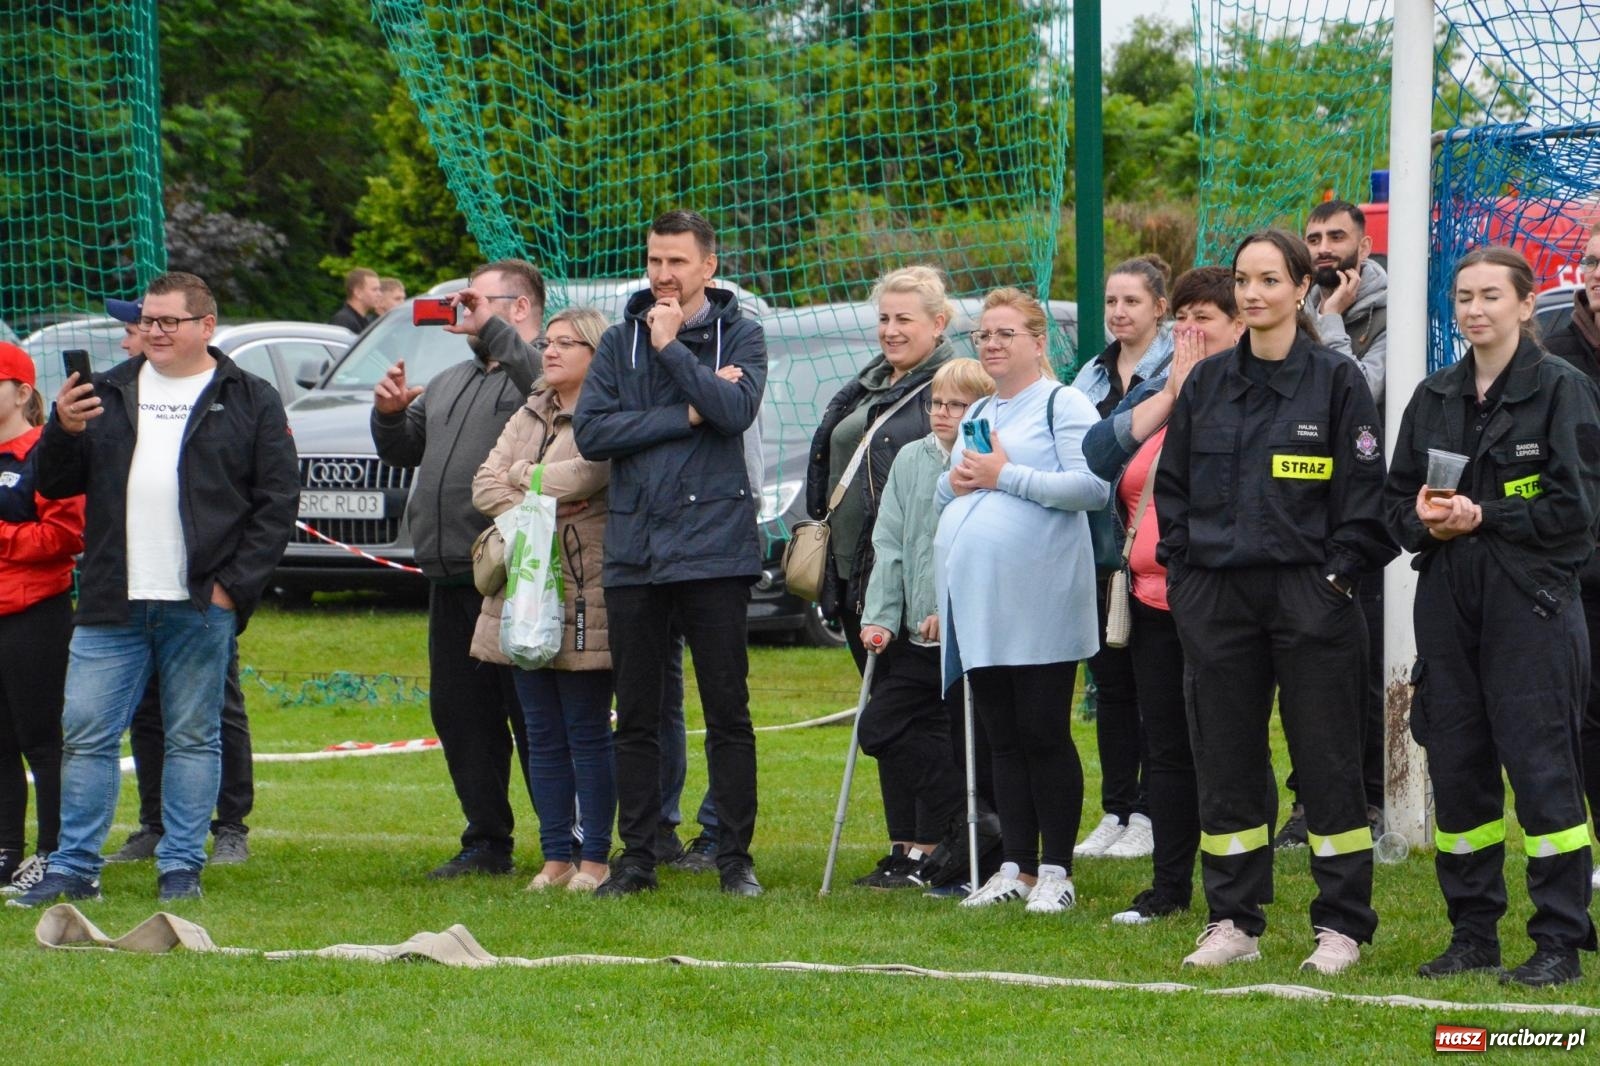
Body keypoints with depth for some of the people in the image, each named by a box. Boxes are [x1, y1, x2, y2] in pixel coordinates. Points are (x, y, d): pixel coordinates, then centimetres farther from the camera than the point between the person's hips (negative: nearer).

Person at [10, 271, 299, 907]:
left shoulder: (250, 402, 5)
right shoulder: (107, 394, 14)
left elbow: (278, 501, 1)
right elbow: (53, 487, 12)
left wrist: (235, 586, -8)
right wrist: (63, 432, -9)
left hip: (200, 607, -3)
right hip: (110, 606, 3)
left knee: (193, 738, 3)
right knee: (85, 734, 0)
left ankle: (181, 868, 10)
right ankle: (73, 870, 6)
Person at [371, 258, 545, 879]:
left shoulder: (540, 369, -4)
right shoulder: (450, 384, 24)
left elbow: (546, 384, -28)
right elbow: (403, 451, 29)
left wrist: (491, 331, -24)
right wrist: (389, 414, 9)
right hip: (450, 576, 9)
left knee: (533, 713, -7)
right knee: (459, 713, 11)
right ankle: (487, 843, 19)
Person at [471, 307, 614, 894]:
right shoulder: (528, 416, 18)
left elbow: (582, 475, -22)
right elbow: (485, 484, 9)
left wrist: (521, 476, -4)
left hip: (582, 596, -7)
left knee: (586, 732, -3)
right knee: (542, 734, 9)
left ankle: (594, 857, 4)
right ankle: (556, 856, 13)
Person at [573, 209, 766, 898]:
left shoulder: (738, 336, 4)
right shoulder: (620, 342, 10)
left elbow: (737, 410, -14)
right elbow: (590, 431, -3)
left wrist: (672, 348, -11)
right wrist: (685, 416, -9)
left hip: (713, 548, -3)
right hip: (633, 549, 3)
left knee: (727, 712, -1)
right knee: (635, 717, 7)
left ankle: (736, 857, 5)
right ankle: (636, 858, 13)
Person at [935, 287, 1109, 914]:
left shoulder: (1062, 404, -2)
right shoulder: (976, 414, 22)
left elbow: (1092, 487, -16)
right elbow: (946, 498, 29)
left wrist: (1006, 476, -15)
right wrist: (956, 483, 5)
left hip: (1037, 602, -7)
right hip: (976, 601, 8)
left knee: (1043, 736, -4)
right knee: (1002, 739, 9)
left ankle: (1055, 872, 1)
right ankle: (1016, 868, 13)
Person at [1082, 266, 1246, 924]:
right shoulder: (1149, 392, 14)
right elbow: (1098, 456, -2)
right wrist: (1169, 394, -8)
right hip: (1154, 594, 7)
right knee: (1167, 746, 12)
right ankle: (1170, 885, 19)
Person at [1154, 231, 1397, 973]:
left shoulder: (1335, 381, -2)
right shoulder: (1206, 383, 9)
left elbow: (1364, 492, -3)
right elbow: (1171, 484, 13)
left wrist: (1338, 576, -10)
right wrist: (1182, 570, 4)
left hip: (1308, 597, -4)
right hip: (1216, 598, 4)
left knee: (1327, 763, 0)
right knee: (1225, 764, 6)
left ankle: (1342, 926, 6)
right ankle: (1233, 923, 14)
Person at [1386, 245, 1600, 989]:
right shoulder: (1435, 397, 14)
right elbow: (1397, 496, 16)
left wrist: (1483, 517, -14)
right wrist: (1424, 521, -6)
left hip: (1530, 601, -5)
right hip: (1448, 601, 5)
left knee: (1540, 766, -7)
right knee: (1456, 766, 7)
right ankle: (1473, 933, 16)